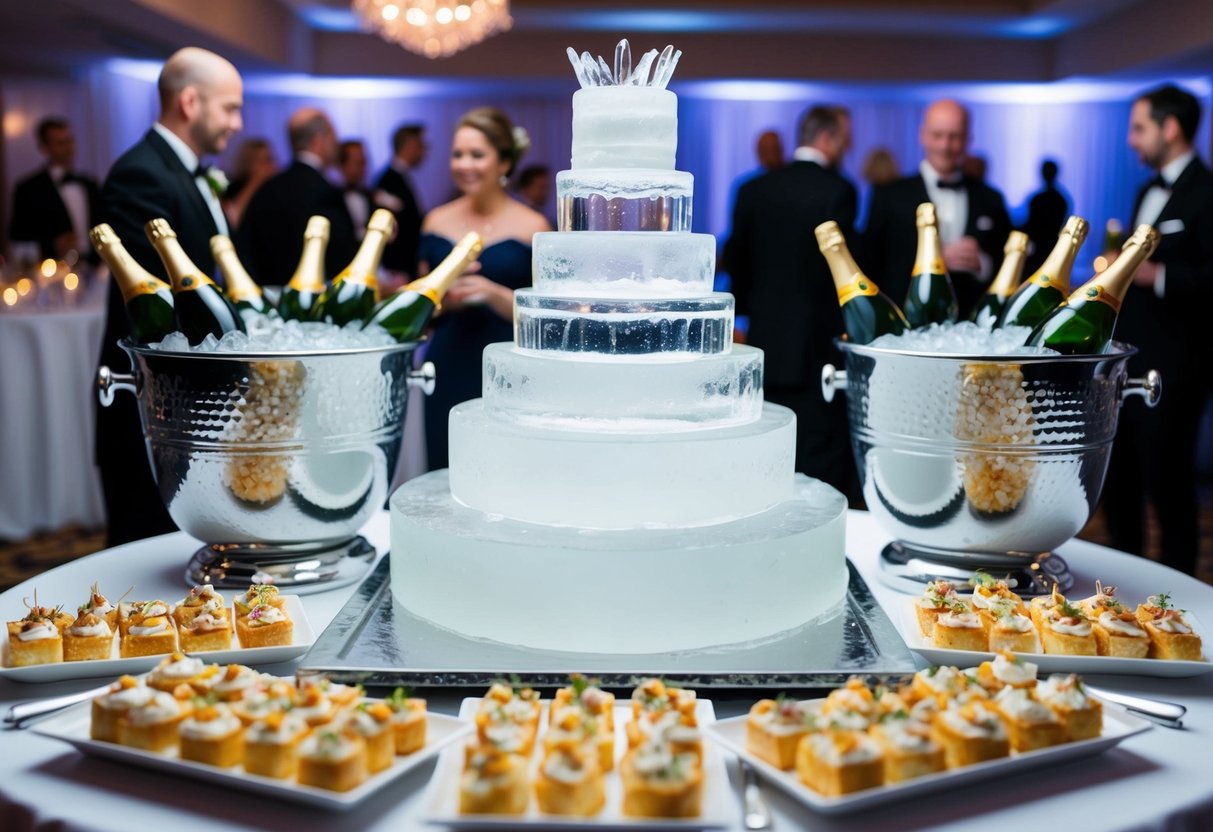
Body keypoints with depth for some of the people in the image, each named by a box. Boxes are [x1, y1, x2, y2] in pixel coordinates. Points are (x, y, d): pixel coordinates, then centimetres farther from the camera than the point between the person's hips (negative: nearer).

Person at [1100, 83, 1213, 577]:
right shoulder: (1147, 192, 16)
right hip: (1126, 359, 9)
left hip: (1170, 366, -9)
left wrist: (1157, 275, -27)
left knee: (1167, 482, 1)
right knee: (1116, 478, 15)